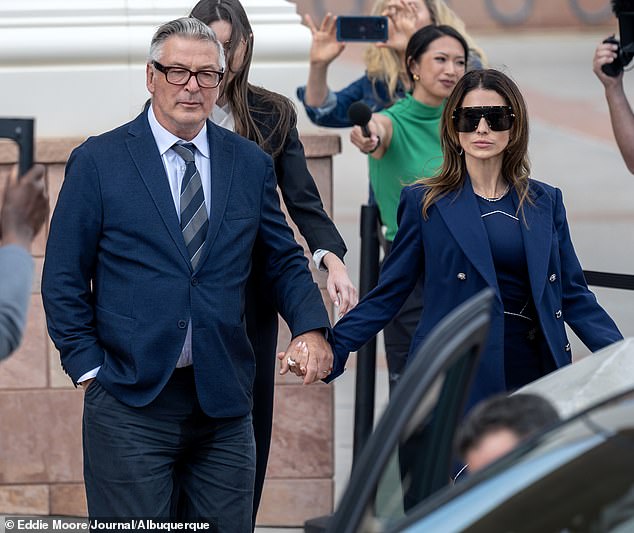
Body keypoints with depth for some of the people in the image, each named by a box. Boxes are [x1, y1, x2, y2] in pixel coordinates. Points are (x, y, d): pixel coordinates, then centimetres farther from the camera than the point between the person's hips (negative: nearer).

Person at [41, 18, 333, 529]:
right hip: (130, 403, -3)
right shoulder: (98, 161, -1)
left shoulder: (251, 164, 9)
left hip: (224, 400, 3)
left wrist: (311, 328, -3)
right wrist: (88, 366, -5)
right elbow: (64, 279, 1)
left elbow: (284, 260, 14)